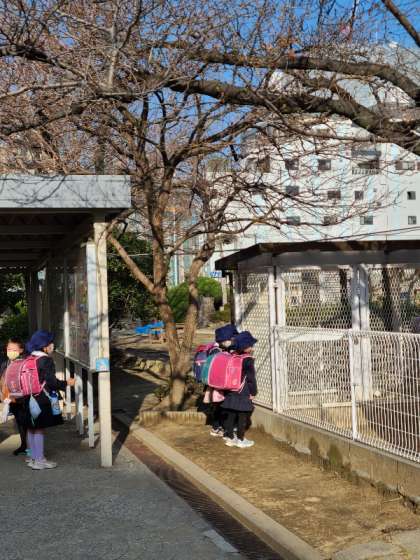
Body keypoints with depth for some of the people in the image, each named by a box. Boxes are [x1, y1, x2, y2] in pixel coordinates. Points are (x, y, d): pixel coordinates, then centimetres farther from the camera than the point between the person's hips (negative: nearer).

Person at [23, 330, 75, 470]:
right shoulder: (46, 360, -16)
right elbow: (51, 382, -17)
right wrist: (66, 383, -4)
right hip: (42, 400, -9)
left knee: (32, 428, 14)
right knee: (39, 429, -3)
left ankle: (34, 458, 25)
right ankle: (39, 460, 3)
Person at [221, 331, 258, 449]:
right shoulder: (248, 360, -14)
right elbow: (251, 377, -13)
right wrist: (253, 392, -5)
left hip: (231, 392, 7)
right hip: (243, 393, -7)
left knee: (231, 415, 12)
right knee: (242, 416, 2)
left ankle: (229, 437, 18)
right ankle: (240, 440, 7)